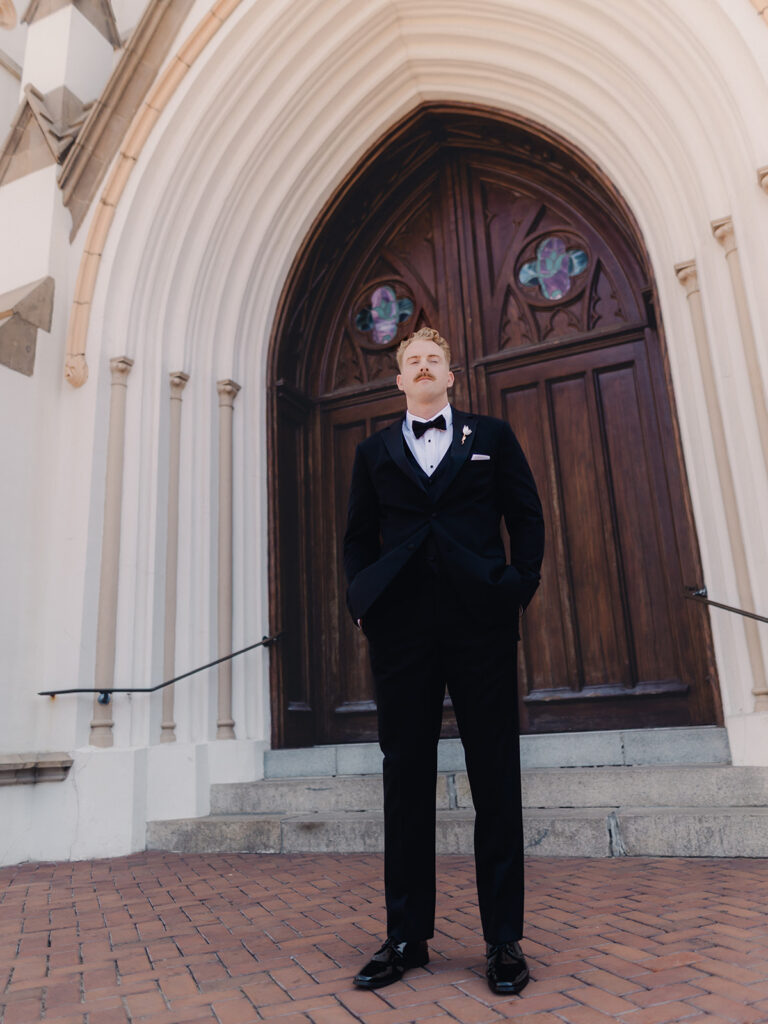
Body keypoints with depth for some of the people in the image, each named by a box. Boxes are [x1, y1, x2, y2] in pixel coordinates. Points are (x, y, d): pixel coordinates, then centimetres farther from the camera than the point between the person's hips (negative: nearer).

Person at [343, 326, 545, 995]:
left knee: (496, 778, 2)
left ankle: (504, 940, 14)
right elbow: (359, 537, 14)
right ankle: (406, 937, 17)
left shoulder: (492, 438, 13)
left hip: (482, 619, -1)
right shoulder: (374, 452, 17)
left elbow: (528, 517, 8)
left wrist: (520, 587, -4)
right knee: (406, 778, 5)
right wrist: (363, 601, 1)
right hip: (402, 625, 2)